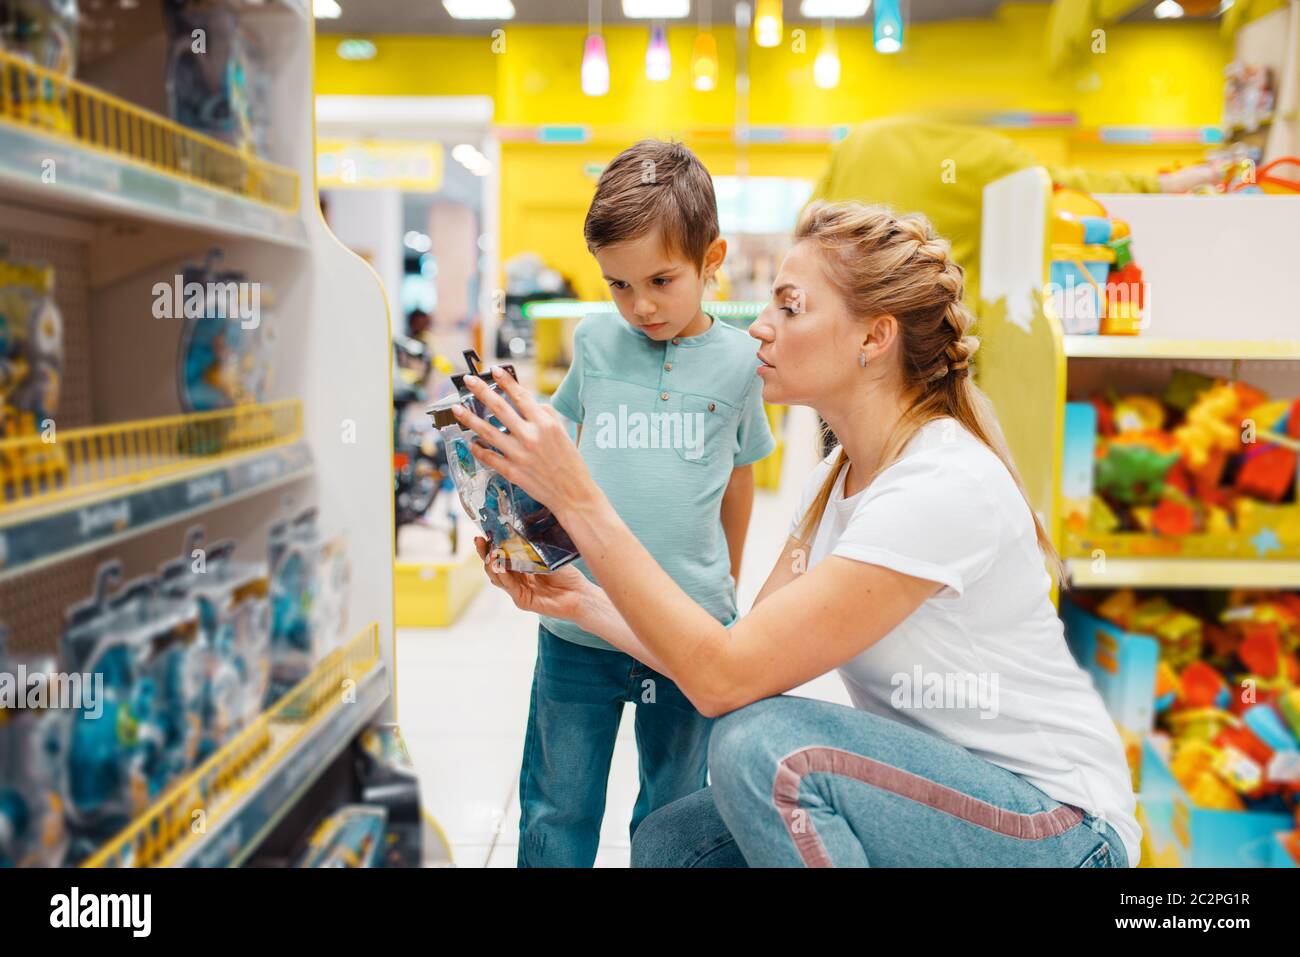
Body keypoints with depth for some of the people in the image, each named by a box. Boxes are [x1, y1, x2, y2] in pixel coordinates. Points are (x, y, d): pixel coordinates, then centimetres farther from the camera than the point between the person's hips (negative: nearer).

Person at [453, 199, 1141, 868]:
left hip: (1058, 827, -7)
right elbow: (741, 661, 1)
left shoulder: (943, 485, -26)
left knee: (764, 741, -27)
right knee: (668, 843, -4)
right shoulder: (834, 481, 3)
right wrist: (582, 602, -6)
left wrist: (578, 499, -28)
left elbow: (726, 678, -28)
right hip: (928, 791, 7)